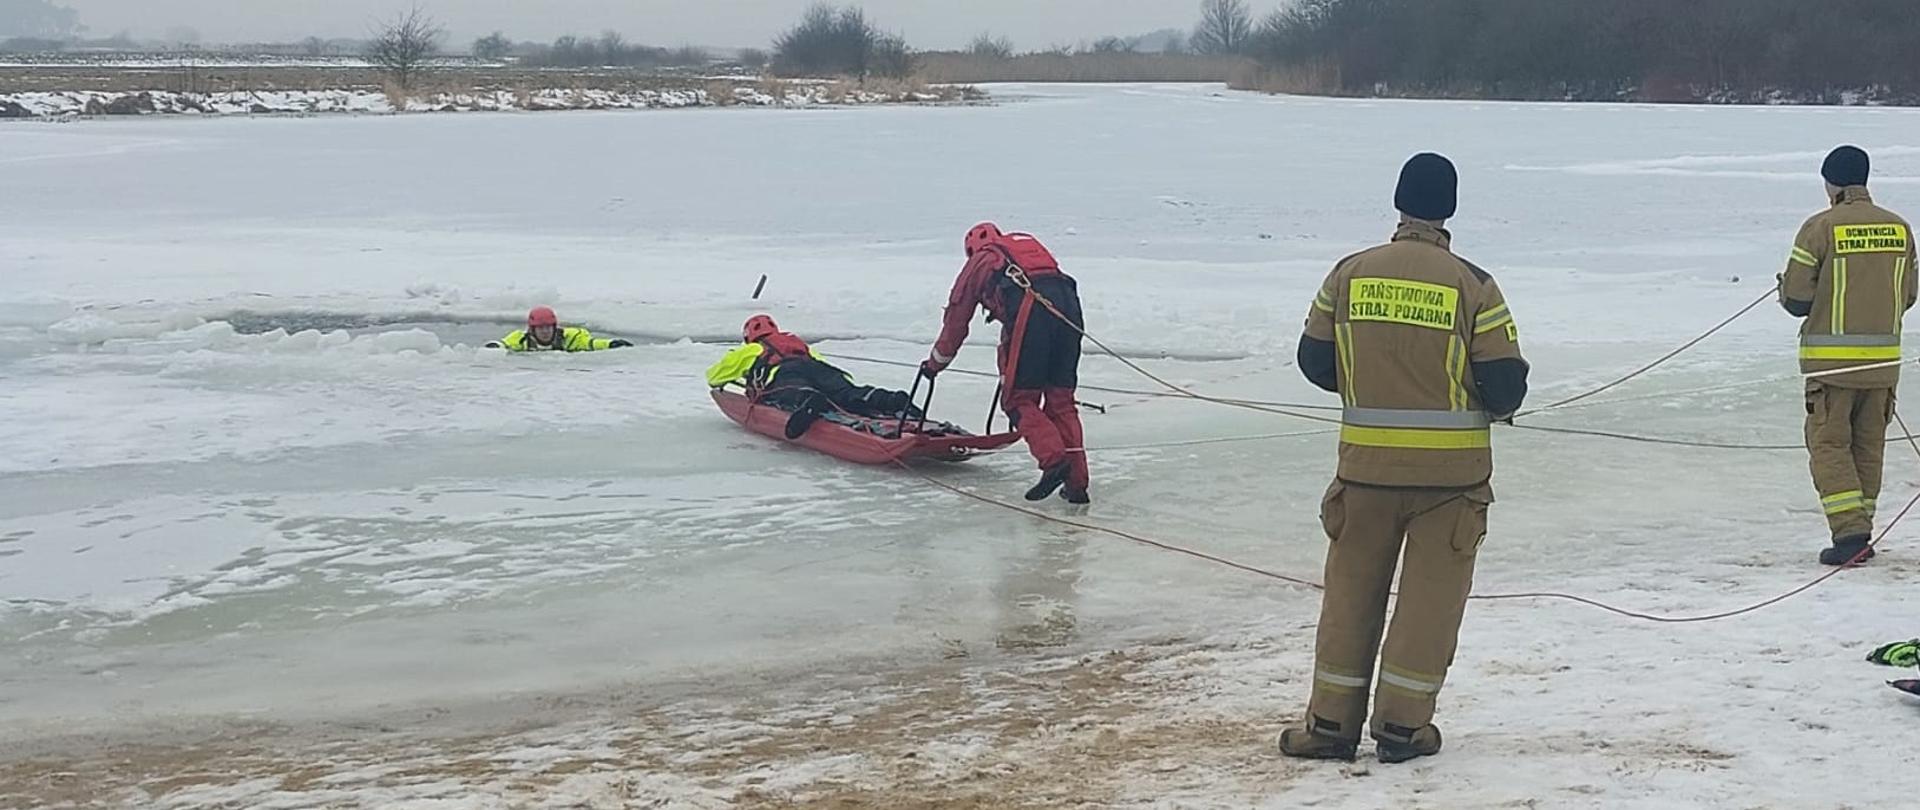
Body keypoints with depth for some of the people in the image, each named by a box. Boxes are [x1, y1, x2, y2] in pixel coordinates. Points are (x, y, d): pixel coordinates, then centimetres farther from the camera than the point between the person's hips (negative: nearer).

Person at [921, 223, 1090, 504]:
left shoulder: (979, 261, 26)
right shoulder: (1029, 244, 39)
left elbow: (957, 316, 31)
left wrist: (936, 363, 44)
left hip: (1029, 309, -5)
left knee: (1018, 399, 2)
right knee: (1061, 399, 12)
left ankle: (1053, 459, -19)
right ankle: (1077, 481, 5)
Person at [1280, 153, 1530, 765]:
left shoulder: (1350, 273, -1)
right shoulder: (1472, 286, -9)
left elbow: (1315, 360, 6)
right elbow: (1505, 386, -9)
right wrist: (1483, 402, 14)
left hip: (1366, 461, 2)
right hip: (1451, 467, -2)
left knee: (1352, 587, 13)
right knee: (1431, 593, 9)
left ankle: (1332, 721, 17)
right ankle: (1402, 725, 12)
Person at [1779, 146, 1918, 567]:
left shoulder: (1821, 228, -11)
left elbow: (1796, 300, -11)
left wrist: (1786, 288, 12)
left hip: (1831, 358, -5)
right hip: (1883, 358, 5)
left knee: (1829, 444, 1)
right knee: (1868, 446, 14)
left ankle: (1850, 532, -11)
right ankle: (1859, 536, 19)